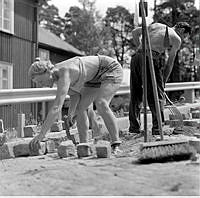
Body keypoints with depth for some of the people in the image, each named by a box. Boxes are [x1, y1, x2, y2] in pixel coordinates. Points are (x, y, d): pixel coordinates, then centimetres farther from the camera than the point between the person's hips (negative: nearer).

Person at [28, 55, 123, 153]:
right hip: (96, 77, 9)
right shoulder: (55, 76, -7)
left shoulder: (64, 75, -35)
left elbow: (56, 108, -42)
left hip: (112, 70, -9)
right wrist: (72, 110, -18)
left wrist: (41, 134, -43)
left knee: (101, 105, -30)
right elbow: (75, 94, 2)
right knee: (79, 107, -1)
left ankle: (116, 144, -21)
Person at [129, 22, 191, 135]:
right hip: (151, 59, -6)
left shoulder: (156, 25, 26)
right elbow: (169, 64, 11)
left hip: (136, 57, 6)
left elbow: (135, 32, 26)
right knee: (157, 95, 2)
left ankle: (134, 127, 14)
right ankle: (157, 128, -1)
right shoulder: (176, 40, 11)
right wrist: (163, 82, 19)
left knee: (136, 94, 11)